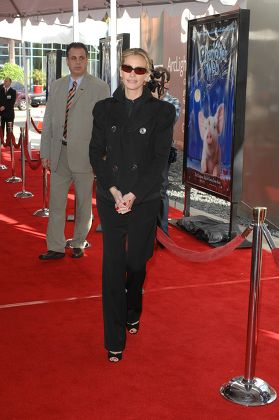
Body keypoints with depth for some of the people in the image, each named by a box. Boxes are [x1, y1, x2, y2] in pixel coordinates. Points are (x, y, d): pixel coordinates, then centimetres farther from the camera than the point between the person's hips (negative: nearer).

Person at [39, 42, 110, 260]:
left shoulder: (100, 87, -4)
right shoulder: (56, 86, 9)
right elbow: (48, 121, 11)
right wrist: (45, 152, 7)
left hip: (84, 154, -4)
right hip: (59, 153, 4)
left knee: (84, 202, 10)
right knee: (56, 201, 7)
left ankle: (79, 243, 27)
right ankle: (56, 247, 18)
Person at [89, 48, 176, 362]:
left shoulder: (161, 111, 0)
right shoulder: (105, 109, 6)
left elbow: (160, 159, -4)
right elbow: (95, 153, 3)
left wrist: (134, 194, -13)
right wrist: (113, 190, -10)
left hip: (144, 199, 0)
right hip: (110, 198, 1)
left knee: (137, 262, 10)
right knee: (113, 265, -2)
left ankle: (132, 313, 40)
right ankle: (114, 340, 6)